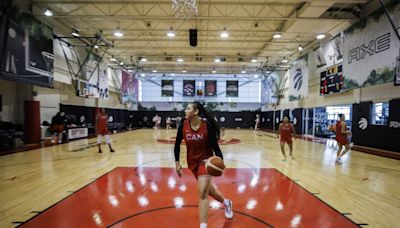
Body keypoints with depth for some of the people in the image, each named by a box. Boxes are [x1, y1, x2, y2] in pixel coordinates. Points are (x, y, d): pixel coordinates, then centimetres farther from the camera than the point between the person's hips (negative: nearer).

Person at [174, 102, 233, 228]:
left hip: (206, 160, -4)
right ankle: (226, 203, 49)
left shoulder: (207, 126, -22)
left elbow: (215, 145, -16)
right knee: (208, 189, 20)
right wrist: (177, 163, -1)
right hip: (192, 162, 4)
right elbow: (177, 144, 1)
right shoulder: (183, 126, -12)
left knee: (203, 193, -13)